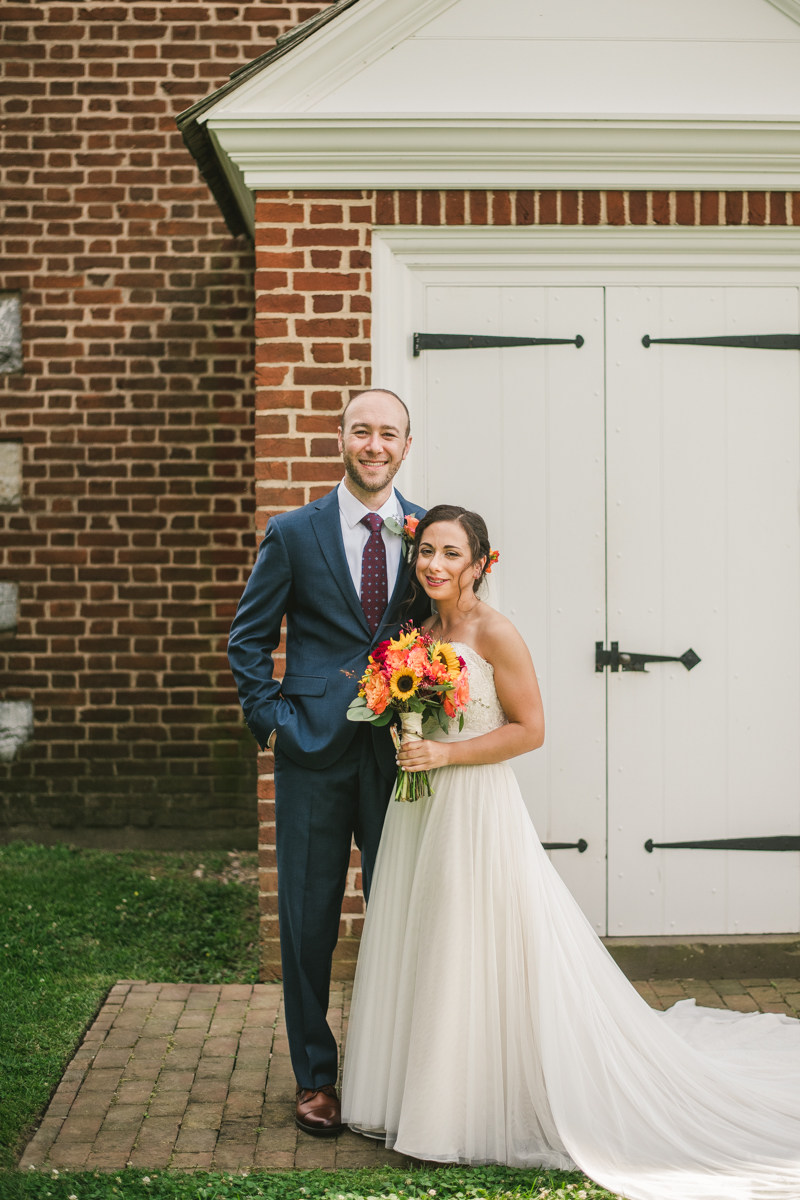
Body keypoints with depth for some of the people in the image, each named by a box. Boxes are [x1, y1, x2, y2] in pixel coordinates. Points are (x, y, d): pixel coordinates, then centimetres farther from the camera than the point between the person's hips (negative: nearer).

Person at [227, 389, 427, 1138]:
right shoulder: (293, 533, 0)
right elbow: (248, 638, 5)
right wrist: (270, 720, -4)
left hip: (401, 752, 1)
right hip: (314, 753, -1)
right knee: (308, 922, 7)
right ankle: (315, 1076, 22)